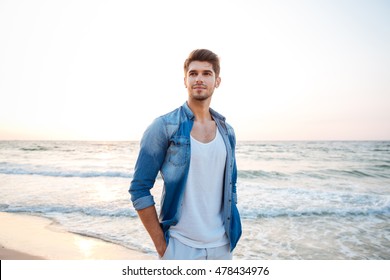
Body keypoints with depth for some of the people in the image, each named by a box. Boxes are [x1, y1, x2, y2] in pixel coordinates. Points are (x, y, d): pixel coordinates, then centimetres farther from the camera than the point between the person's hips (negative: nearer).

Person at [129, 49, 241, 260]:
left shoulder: (227, 132, 4)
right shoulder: (163, 127, -11)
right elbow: (139, 189, -11)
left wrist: (231, 234, 8)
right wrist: (161, 245, -10)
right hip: (180, 247, -4)